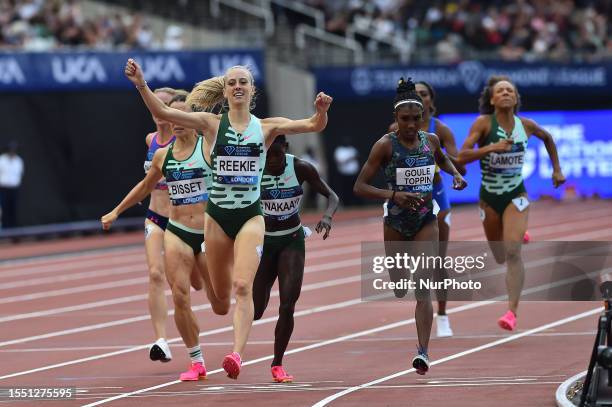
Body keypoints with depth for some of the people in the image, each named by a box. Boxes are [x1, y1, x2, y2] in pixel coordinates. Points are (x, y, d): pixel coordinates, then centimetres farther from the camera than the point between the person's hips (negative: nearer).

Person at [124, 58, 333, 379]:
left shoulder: (267, 127, 2)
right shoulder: (211, 124, 0)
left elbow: (313, 126, -5)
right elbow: (162, 112, -8)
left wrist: (321, 111, -27)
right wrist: (141, 85, -23)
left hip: (251, 216, -1)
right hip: (217, 216, 1)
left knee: (242, 287, -18)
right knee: (221, 294, 11)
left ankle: (237, 354, -25)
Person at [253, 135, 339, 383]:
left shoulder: (301, 168, -12)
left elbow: (332, 196, -7)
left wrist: (327, 216, -28)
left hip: (292, 241, 0)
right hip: (262, 241, 0)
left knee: (287, 308, -12)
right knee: (255, 310, 1)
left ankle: (278, 364, 6)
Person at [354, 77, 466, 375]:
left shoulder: (430, 140, -3)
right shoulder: (386, 145, -14)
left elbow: (443, 161, 23)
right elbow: (359, 186, -16)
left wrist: (456, 174, 2)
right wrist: (393, 195, -30)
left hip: (426, 222, 1)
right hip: (395, 223, -1)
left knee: (422, 286, -13)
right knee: (398, 289, 16)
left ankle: (423, 351, -18)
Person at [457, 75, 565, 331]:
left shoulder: (526, 125, -5)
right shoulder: (484, 123, -13)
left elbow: (547, 138, 19)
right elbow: (462, 157, -23)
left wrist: (557, 169, 18)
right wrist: (491, 148, -35)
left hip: (516, 196, -1)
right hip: (489, 197, 1)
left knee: (512, 253, -20)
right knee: (500, 257, 18)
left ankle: (512, 312, -22)